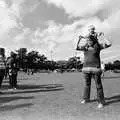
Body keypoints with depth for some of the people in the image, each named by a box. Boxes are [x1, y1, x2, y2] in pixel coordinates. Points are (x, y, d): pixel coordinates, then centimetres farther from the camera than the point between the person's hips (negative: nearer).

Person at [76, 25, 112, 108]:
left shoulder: (98, 45, -2)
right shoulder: (85, 47, 9)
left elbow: (109, 44, -9)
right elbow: (76, 47, 9)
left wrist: (102, 36, -7)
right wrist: (79, 39, 0)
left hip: (95, 67, -4)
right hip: (86, 68, 4)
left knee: (98, 85, -1)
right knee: (87, 84, 15)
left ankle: (101, 101, 10)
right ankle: (86, 98, 31)